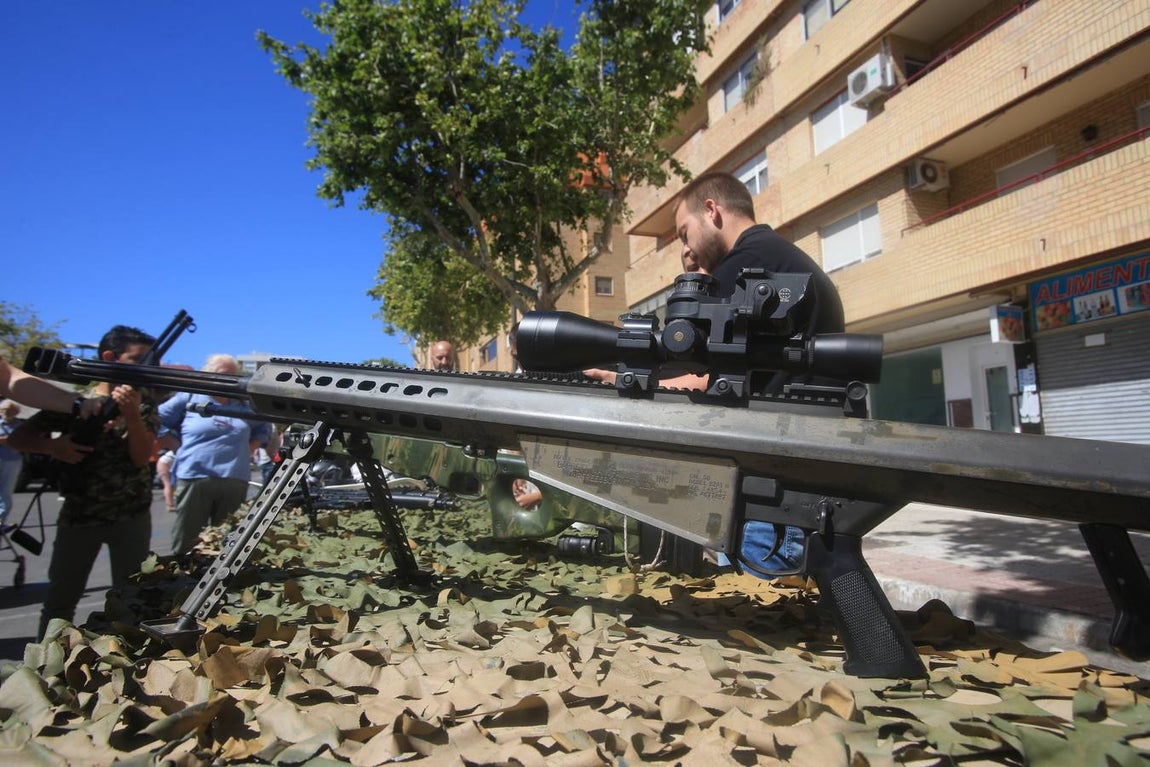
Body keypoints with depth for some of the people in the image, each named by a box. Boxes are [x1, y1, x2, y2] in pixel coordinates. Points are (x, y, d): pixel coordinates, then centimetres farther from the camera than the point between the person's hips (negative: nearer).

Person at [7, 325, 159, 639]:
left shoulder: (144, 404, -1)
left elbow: (141, 457, -11)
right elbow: (18, 437, 1)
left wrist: (131, 413, -24)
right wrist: (53, 445, -19)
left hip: (132, 516, 0)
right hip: (78, 514, 0)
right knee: (60, 598, 10)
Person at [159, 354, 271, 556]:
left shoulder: (244, 404, 15)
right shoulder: (190, 397, 5)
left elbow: (262, 428, 30)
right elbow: (158, 421, 7)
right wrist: (181, 448, 0)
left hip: (235, 482, 3)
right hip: (194, 479, -3)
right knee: (185, 543, -1)